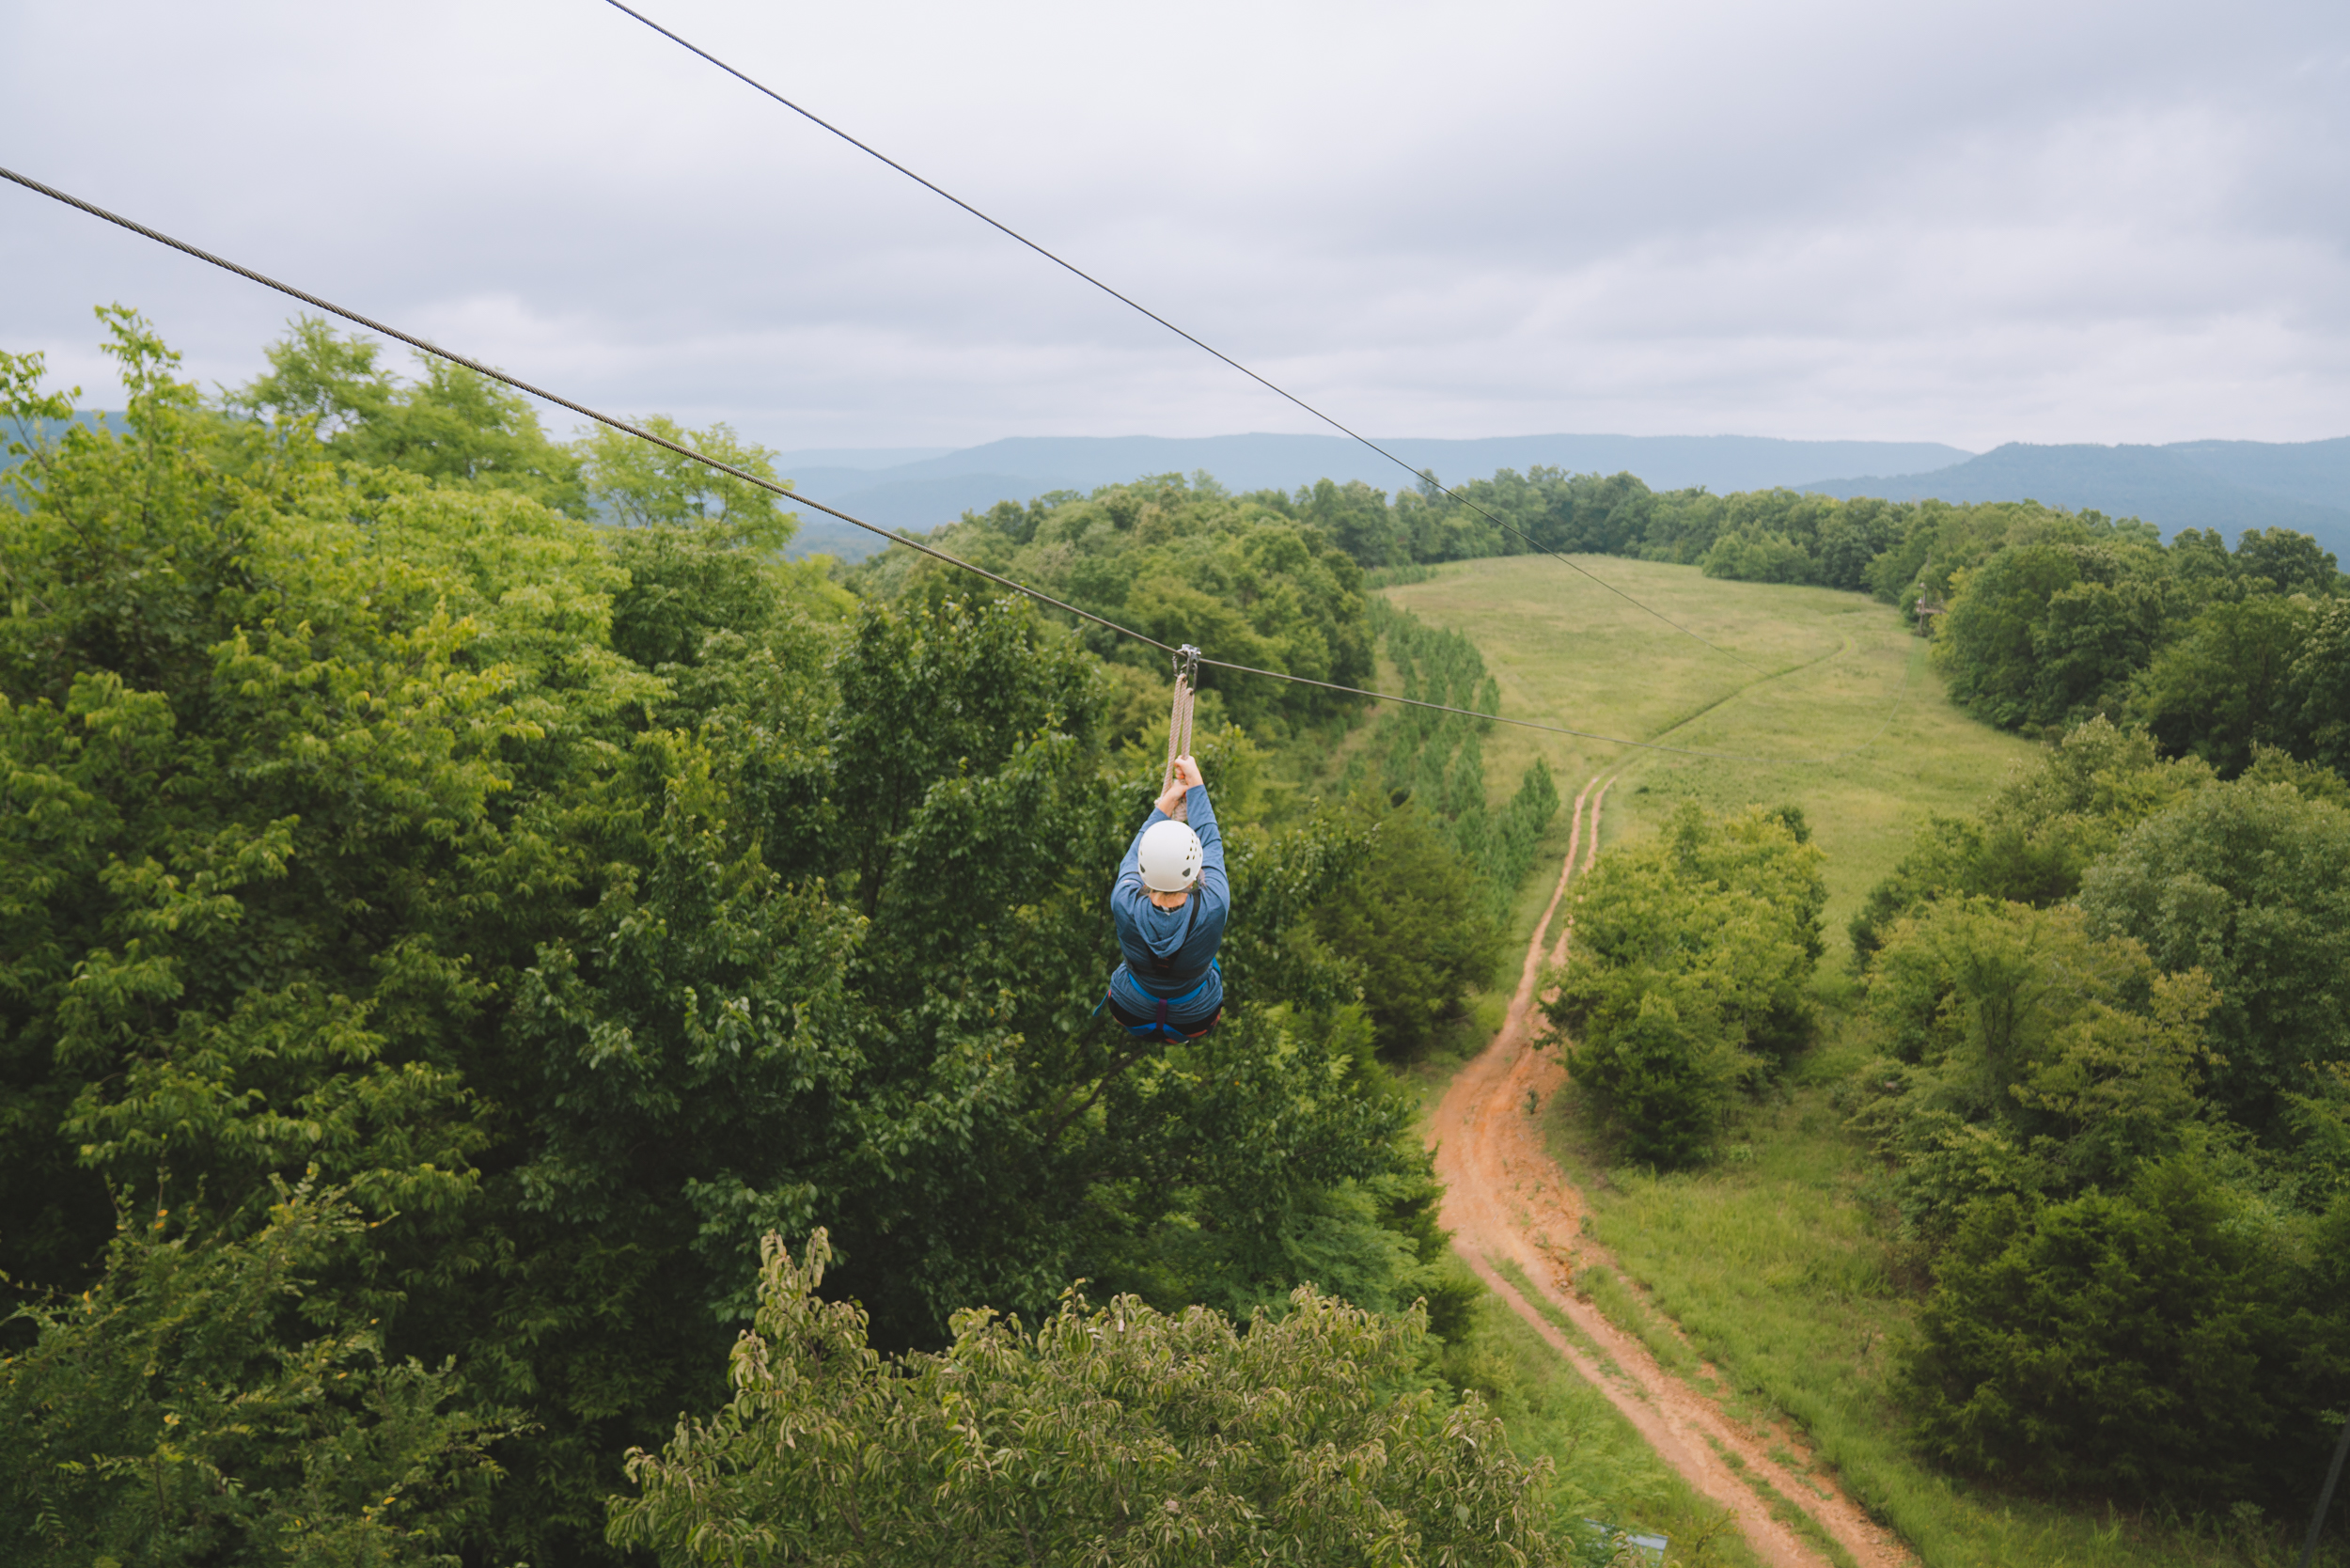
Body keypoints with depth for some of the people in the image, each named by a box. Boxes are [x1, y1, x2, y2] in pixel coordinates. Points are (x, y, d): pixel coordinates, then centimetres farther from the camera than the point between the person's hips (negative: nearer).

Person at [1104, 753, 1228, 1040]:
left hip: (1130, 1015, 0)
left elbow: (1134, 851, -13)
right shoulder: (1213, 909, -36)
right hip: (1196, 1021, 0)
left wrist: (1168, 800, -1)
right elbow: (1210, 840, -18)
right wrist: (1195, 784, -6)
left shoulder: (1125, 905, -35)